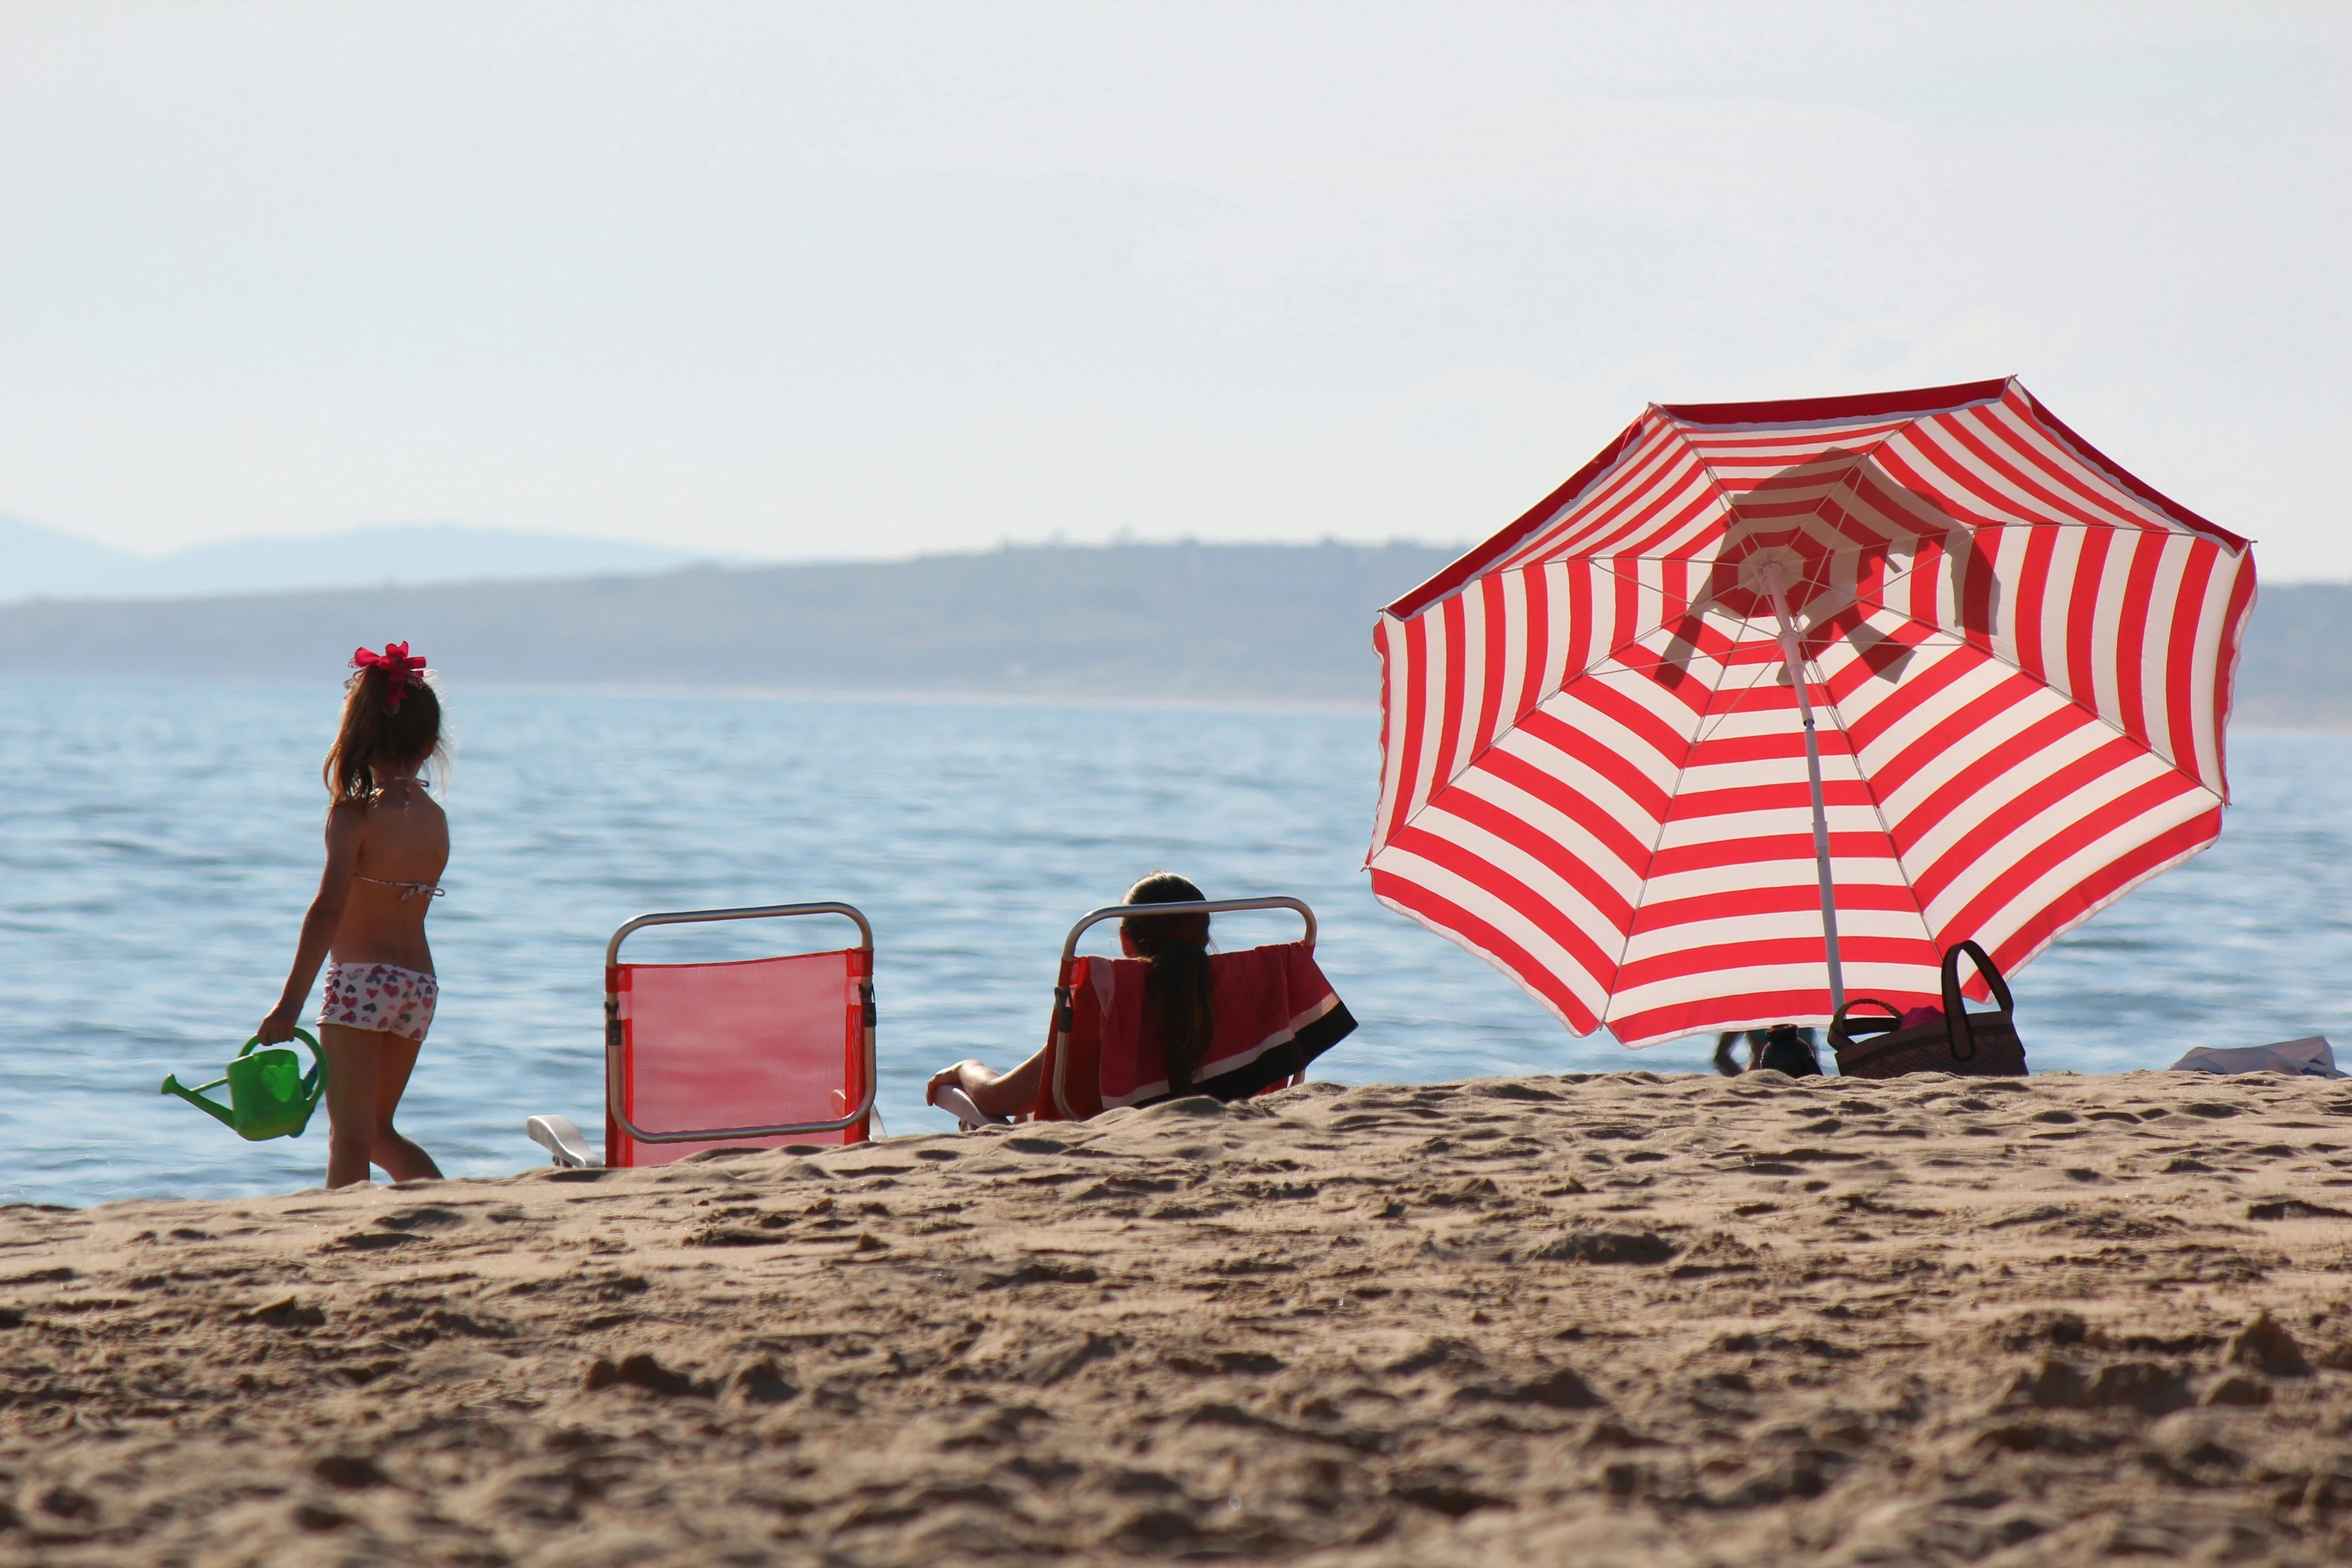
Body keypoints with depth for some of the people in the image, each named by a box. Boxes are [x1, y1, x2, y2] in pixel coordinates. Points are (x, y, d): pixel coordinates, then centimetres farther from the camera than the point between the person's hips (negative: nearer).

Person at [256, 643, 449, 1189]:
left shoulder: (356, 812, -10)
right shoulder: (434, 818, 8)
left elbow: (329, 908, -19)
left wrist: (291, 1002, -20)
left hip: (361, 979, -6)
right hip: (421, 983, 6)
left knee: (350, 1141, -3)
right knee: (377, 1131, 21)